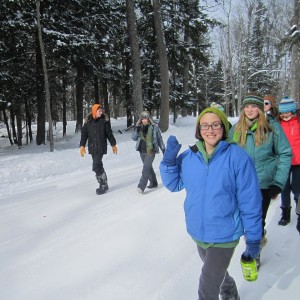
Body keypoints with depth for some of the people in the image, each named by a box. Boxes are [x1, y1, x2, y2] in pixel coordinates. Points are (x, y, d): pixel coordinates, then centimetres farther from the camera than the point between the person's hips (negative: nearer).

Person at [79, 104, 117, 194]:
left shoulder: (104, 120, 0)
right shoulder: (88, 121, 3)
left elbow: (109, 133, 6)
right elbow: (84, 134, 5)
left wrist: (113, 145, 10)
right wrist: (82, 145, -4)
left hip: (101, 147, -3)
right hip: (92, 147, 3)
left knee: (96, 167, -12)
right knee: (98, 166, 9)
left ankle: (103, 185, 2)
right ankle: (104, 184, 23)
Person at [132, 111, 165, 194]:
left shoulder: (154, 127, -4)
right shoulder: (139, 127, 5)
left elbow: (159, 139, 4)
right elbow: (133, 138, -2)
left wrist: (163, 149, 6)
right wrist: (136, 130, -18)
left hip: (151, 151, -5)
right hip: (142, 151, 5)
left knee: (146, 168, -12)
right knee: (149, 167, 17)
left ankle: (141, 186, -14)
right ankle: (153, 183, 33)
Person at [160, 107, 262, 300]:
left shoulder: (237, 157, -19)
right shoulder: (188, 157, -6)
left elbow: (250, 201, -14)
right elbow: (174, 184, 5)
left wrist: (253, 238, -9)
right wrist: (169, 160, -12)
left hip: (224, 236, -5)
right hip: (198, 233, 5)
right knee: (215, 271, 29)